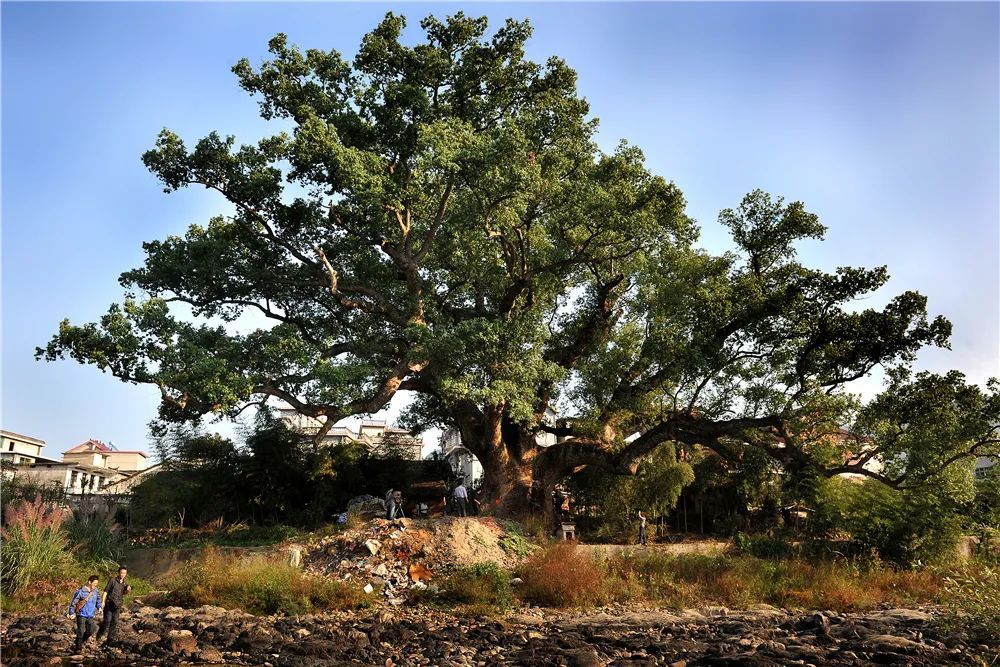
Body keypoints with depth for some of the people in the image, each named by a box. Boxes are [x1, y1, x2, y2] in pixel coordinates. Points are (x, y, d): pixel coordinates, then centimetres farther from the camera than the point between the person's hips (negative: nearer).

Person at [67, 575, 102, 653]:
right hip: (81, 615, -5)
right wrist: (71, 612, -7)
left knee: (91, 630, 3)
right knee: (81, 631, -4)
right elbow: (73, 602, -9)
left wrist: (99, 607, 11)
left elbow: (98, 598, 20)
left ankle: (81, 641, 26)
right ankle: (78, 648, 7)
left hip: (90, 615, 5)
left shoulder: (95, 590, 1)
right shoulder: (81, 591, -16)